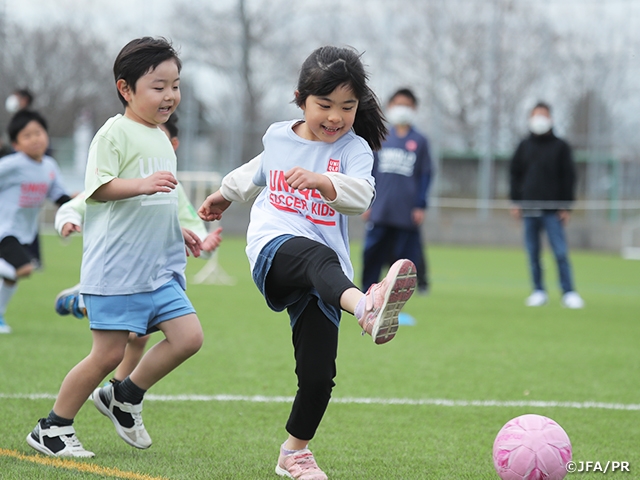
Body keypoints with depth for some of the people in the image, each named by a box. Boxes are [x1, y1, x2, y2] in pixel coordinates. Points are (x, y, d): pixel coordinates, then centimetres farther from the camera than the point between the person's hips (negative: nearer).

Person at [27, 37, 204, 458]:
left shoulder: (161, 138, 17)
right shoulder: (115, 133, -10)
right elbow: (97, 188, -18)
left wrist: (179, 231, 27)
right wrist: (143, 184, -29)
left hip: (159, 267, 8)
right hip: (115, 266, -8)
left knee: (189, 336, -3)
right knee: (109, 353, -5)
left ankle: (125, 399, 16)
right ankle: (53, 429, 11)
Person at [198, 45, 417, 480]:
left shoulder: (354, 148, 4)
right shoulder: (278, 137, 14)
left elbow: (361, 194, -17)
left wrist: (320, 180, -34)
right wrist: (225, 195, 54)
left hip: (319, 280, 1)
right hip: (274, 248, -1)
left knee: (318, 374, -7)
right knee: (320, 259, -38)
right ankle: (366, 308, -71)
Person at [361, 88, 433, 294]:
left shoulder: (419, 141, 5)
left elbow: (425, 175, 4)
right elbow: (370, 172, 12)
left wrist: (420, 206, -3)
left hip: (407, 213, -2)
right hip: (379, 212, 2)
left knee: (406, 251, -1)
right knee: (372, 251, -2)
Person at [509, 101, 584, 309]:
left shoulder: (561, 147, 5)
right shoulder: (524, 146, 11)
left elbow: (568, 177, 4)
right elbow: (515, 173, 13)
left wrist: (566, 206, -2)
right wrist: (516, 202, 4)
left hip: (552, 209, -3)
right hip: (529, 208, 3)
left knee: (560, 252, -8)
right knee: (533, 252, 4)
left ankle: (568, 292, -5)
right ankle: (538, 291, 11)